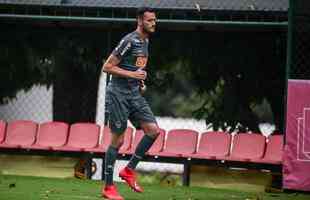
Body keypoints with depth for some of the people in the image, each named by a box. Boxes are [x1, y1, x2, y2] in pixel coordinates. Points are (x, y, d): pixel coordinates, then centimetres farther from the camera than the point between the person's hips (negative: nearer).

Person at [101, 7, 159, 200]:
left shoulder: (145, 41, 13)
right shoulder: (129, 41, -15)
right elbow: (107, 67, -16)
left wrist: (141, 82, 13)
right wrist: (132, 75, -20)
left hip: (135, 93, 8)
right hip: (118, 92, -8)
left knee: (153, 130, -6)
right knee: (118, 140, -4)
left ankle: (129, 170, 7)